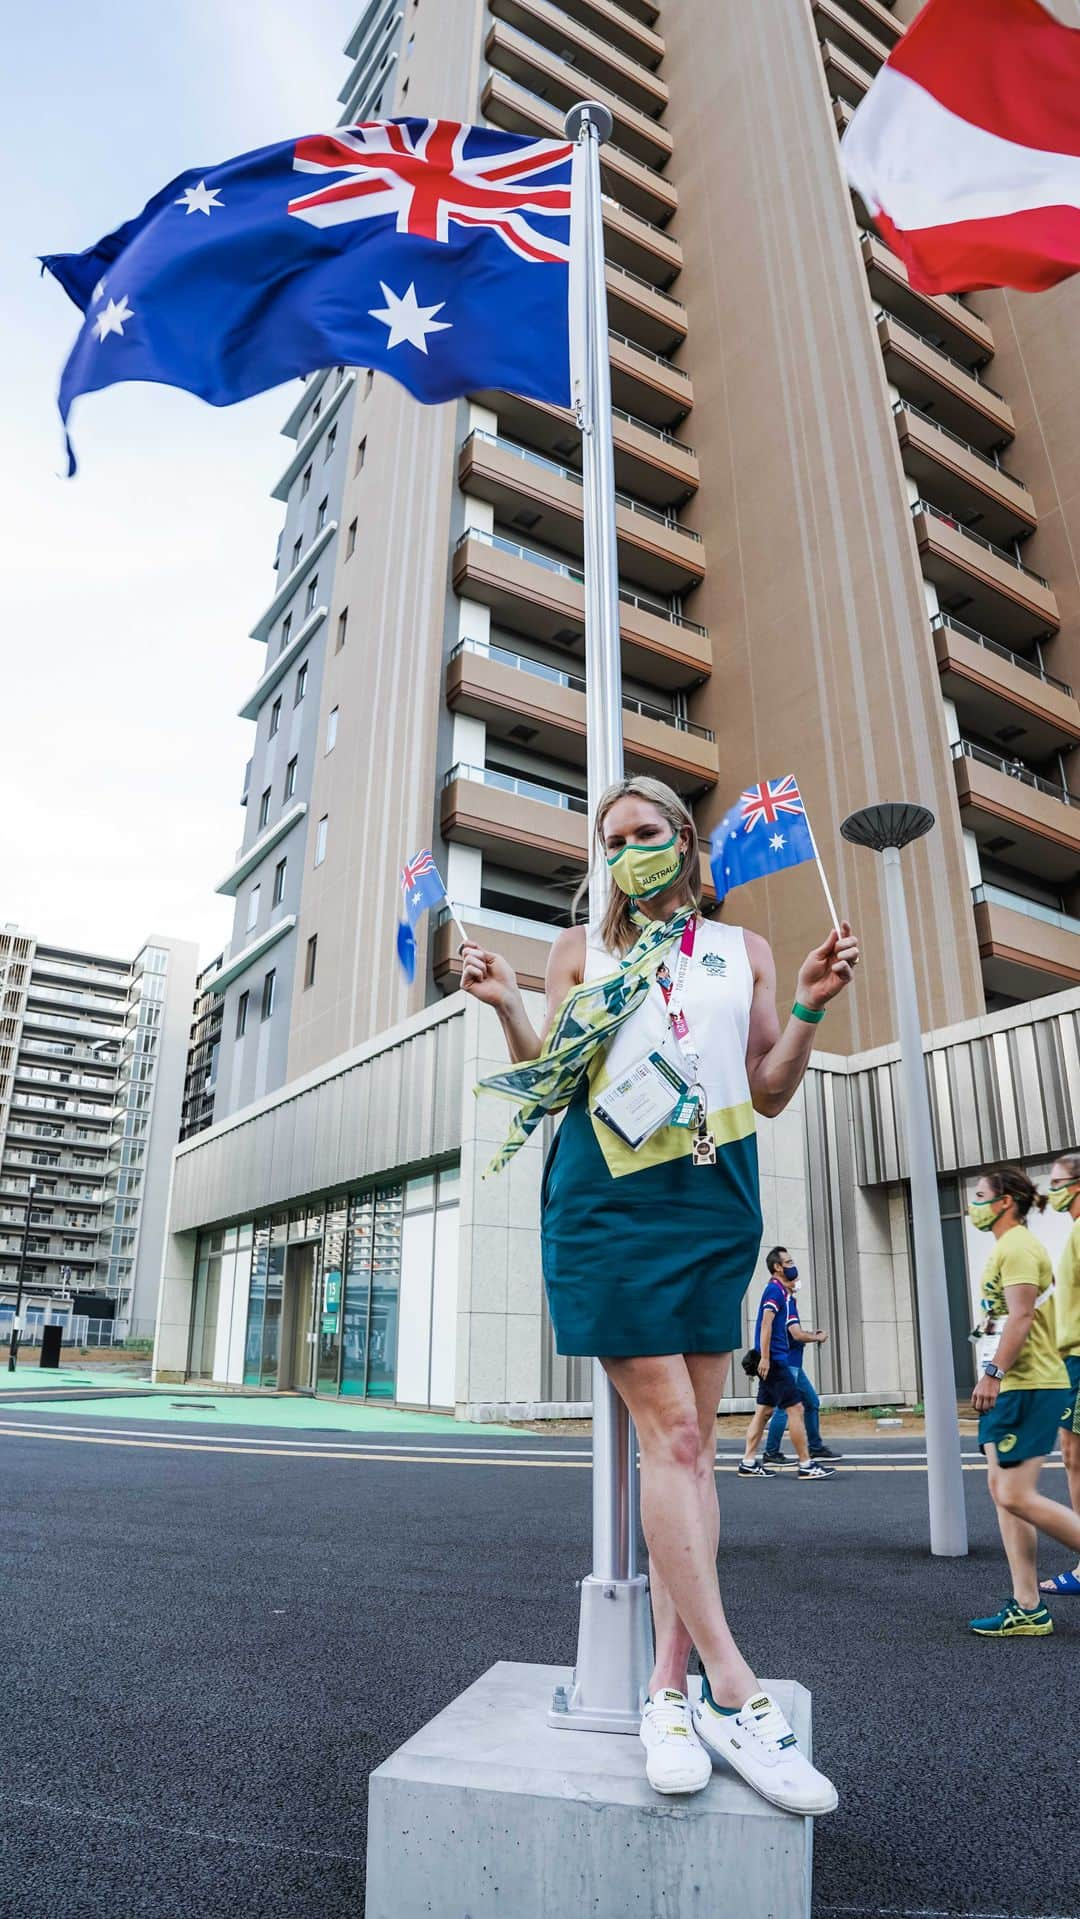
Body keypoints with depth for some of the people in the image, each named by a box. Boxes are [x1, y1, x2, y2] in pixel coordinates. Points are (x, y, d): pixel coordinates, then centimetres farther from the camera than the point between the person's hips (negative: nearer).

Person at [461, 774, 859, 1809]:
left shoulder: (743, 949, 13)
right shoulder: (579, 947, 10)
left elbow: (769, 1094, 9)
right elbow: (546, 1087, 7)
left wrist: (810, 1005, -5)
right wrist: (507, 1005, -8)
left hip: (714, 1201, 3)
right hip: (608, 1199, -2)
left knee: (692, 1442, 4)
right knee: (668, 1432, -7)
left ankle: (670, 1686, 13)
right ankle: (733, 1691, 2)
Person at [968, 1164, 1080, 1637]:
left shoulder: (1017, 1246, -13)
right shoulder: (1009, 1246, 18)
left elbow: (1021, 1316, -22)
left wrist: (993, 1374, -26)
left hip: (1027, 1387, -10)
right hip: (1011, 1388, 10)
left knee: (1017, 1497, -9)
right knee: (1003, 1492, 8)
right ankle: (1028, 1608, 12)